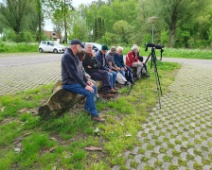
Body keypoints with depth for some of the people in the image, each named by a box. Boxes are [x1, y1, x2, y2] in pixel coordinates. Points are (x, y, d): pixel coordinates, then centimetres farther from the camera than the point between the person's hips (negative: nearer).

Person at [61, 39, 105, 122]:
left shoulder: (75, 56, 10)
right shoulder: (67, 56, -21)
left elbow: (80, 70, 15)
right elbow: (73, 73, -28)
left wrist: (86, 80, 3)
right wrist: (85, 85, -28)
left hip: (77, 81, 10)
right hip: (70, 83, -10)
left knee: (94, 88, 5)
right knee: (89, 92, -23)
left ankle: (87, 108, 15)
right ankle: (94, 115, -8)